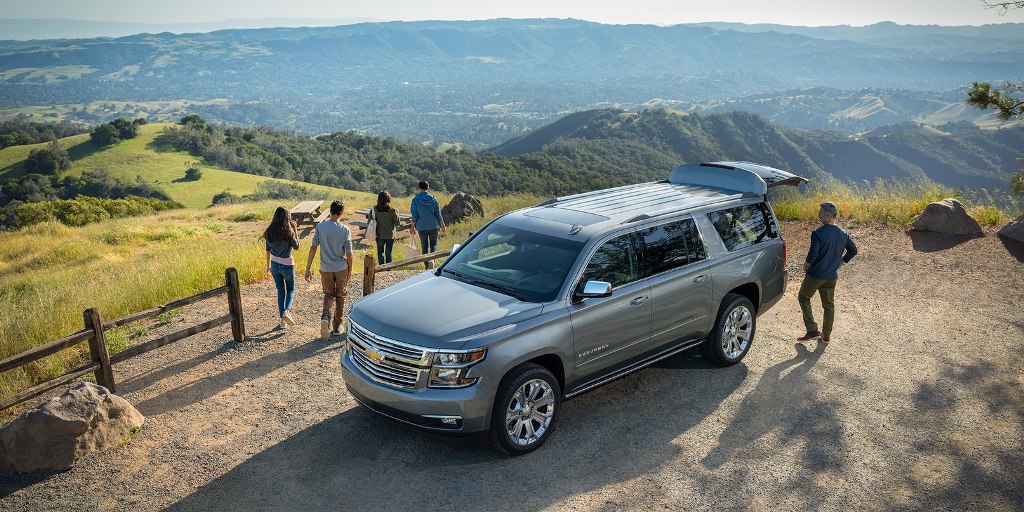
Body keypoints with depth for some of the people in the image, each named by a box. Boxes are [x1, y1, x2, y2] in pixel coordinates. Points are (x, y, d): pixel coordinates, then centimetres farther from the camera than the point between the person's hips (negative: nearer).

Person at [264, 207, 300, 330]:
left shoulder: (269, 232, -3)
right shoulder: (288, 232, -19)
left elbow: (268, 250, 5)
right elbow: (296, 246, -6)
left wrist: (268, 265, 16)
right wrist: (295, 230, -4)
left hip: (274, 264, 4)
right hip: (287, 265, -4)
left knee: (280, 291, 15)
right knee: (291, 289, 16)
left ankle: (283, 320, 16)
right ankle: (287, 311, -10)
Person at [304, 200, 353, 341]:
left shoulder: (320, 227, -9)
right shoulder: (345, 230, -12)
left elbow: (313, 248, -10)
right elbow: (349, 253, -9)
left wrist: (308, 269, -4)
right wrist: (350, 271, 6)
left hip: (326, 269, 1)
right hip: (341, 268, -1)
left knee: (328, 295, 19)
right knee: (340, 296, 16)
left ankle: (325, 316, -8)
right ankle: (338, 326, 23)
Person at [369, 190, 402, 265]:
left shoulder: (374, 210, -12)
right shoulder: (392, 211, -15)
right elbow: (398, 223, -10)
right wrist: (396, 214, 6)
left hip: (380, 235, 1)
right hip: (390, 235, -1)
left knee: (380, 252, 15)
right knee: (388, 253, 13)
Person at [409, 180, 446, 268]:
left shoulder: (415, 200, -6)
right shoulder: (433, 199, -2)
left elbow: (414, 215, -6)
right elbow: (438, 214, 2)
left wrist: (412, 227, 3)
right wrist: (442, 226, 11)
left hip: (422, 227, -1)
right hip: (433, 226, 1)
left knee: (424, 246, 11)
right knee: (434, 244, 10)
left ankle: (427, 265, 11)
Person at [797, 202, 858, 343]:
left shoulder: (818, 233, -21)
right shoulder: (843, 234, 1)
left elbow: (813, 254, -26)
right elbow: (853, 250, 10)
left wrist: (807, 263, -7)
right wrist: (840, 261, 18)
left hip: (816, 273, -6)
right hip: (832, 275, 6)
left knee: (803, 298, 13)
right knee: (829, 304, 16)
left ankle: (812, 331, 4)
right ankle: (826, 335, 25)